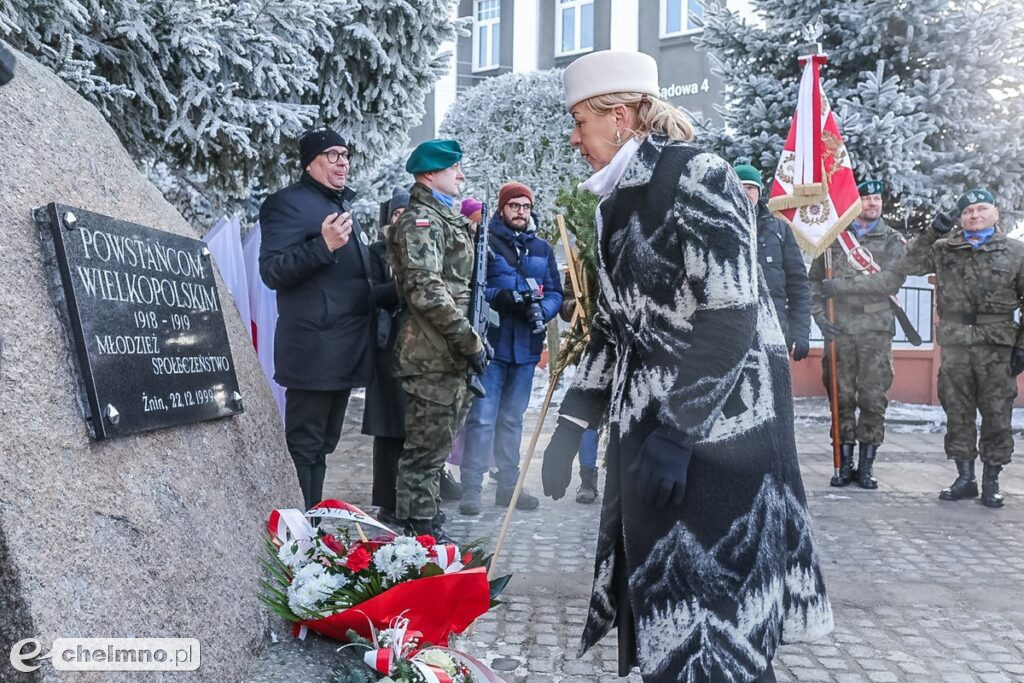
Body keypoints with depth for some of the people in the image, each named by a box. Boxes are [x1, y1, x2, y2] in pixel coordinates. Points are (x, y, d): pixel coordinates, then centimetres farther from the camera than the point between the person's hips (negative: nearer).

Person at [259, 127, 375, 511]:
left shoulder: (343, 205, 22)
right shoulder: (289, 203, -6)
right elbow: (271, 272, -16)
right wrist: (323, 245, -26)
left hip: (345, 349, 9)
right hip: (314, 349, -9)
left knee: (322, 445, 15)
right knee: (304, 446, -4)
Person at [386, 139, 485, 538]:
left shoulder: (446, 218, 20)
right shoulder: (421, 220, -12)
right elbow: (427, 291, -23)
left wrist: (471, 338, 19)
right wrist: (470, 341, -20)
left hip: (449, 355, 10)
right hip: (433, 355, -10)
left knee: (437, 443, 17)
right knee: (426, 447, -2)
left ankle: (425, 522, 28)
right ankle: (418, 529, 8)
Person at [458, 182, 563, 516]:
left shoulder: (542, 248, 12)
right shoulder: (484, 242, -2)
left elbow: (555, 293, 11)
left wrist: (541, 309, -10)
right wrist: (498, 297, -23)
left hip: (526, 345, 5)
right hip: (490, 343, -5)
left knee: (512, 418, 15)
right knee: (482, 418, -7)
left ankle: (508, 484, 24)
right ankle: (471, 488, -2)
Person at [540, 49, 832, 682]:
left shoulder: (699, 178, -13)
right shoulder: (619, 202, 12)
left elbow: (732, 320, -20)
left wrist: (676, 434, -21)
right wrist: (570, 427, 11)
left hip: (720, 425, -8)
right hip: (650, 419, 8)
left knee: (709, 606, -1)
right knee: (656, 597, 14)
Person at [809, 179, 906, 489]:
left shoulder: (894, 241, 10)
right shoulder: (834, 238, 11)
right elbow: (814, 280, 11)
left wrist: (844, 283, -14)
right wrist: (819, 314, -3)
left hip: (876, 331, 0)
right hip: (839, 330, 1)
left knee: (873, 399, -2)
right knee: (842, 397, 3)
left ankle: (867, 464, 8)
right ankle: (845, 462, 11)